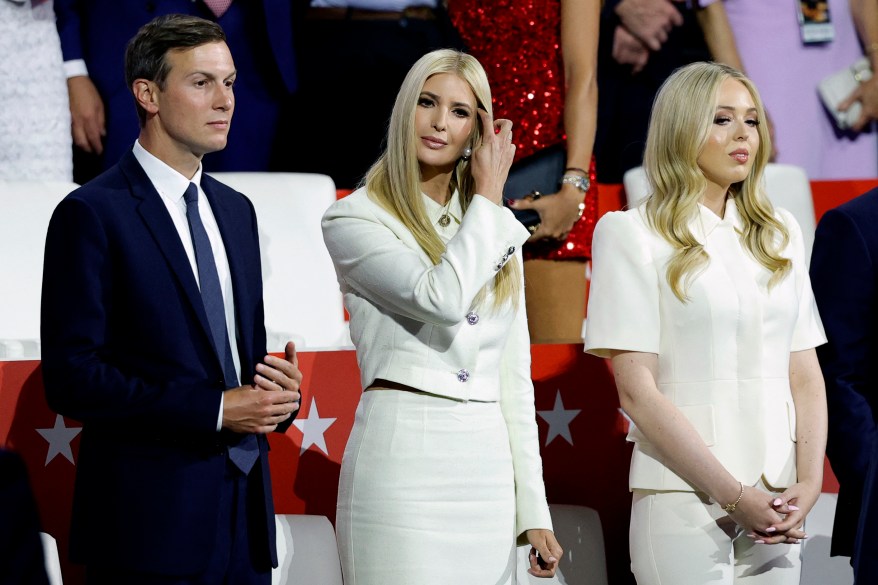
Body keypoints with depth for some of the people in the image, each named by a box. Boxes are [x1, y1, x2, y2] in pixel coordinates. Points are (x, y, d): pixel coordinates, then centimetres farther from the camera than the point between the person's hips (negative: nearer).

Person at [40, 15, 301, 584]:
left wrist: (281, 388, 0)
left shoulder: (236, 211, 16)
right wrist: (215, 409, -18)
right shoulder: (93, 215, -7)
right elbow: (72, 378, -14)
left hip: (246, 516, 7)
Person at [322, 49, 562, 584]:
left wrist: (534, 510, 10)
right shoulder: (355, 219, -1)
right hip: (404, 463, -5)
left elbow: (514, 380, 16)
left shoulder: (498, 234, 17)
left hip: (488, 464, 5)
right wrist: (488, 198, -4)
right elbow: (442, 297, -19)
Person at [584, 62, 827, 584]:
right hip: (685, 497, -4)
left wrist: (809, 483, -6)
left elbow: (805, 373, 10)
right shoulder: (629, 233, -2)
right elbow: (636, 389, -9)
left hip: (777, 508, 4)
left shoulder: (780, 234, 13)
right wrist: (733, 495, -14)